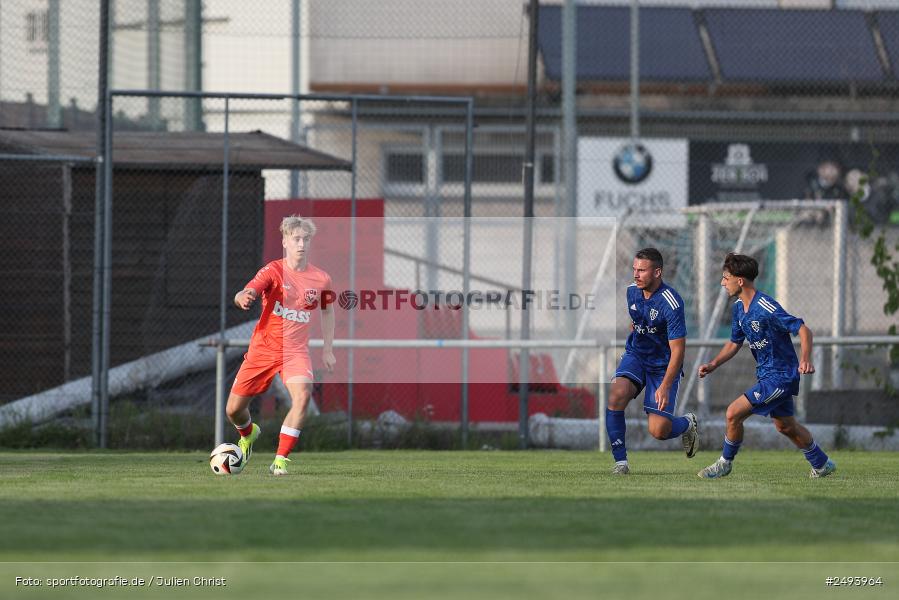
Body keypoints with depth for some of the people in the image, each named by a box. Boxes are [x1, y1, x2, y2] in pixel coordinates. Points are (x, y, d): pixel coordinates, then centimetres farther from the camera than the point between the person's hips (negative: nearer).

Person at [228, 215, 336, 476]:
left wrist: (328, 349, 17)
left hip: (296, 350, 1)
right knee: (234, 409, 4)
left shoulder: (320, 279, -1)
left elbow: (327, 310, 19)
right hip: (263, 347, -1)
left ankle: (280, 460, -22)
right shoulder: (273, 271, -10)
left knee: (303, 395, -29)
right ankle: (248, 434, 42)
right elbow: (245, 294, -26)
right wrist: (243, 298, -51)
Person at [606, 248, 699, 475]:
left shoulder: (671, 304, -25)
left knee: (658, 430, -12)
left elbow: (677, 350, -24)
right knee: (616, 396, -25)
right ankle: (620, 462, -14)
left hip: (663, 366, -5)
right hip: (636, 356, 5)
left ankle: (687, 424, 25)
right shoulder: (632, 290, -3)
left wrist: (665, 387, -29)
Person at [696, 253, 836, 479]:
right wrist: (713, 365, 3)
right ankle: (822, 464, 37)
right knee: (785, 426, 21)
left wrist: (806, 359, -40)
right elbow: (735, 343, 17)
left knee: (734, 413, -14)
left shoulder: (766, 308, -23)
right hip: (768, 374, 10)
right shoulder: (739, 307, 5)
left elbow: (803, 330, -24)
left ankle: (725, 463, 4)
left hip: (780, 376, -10)